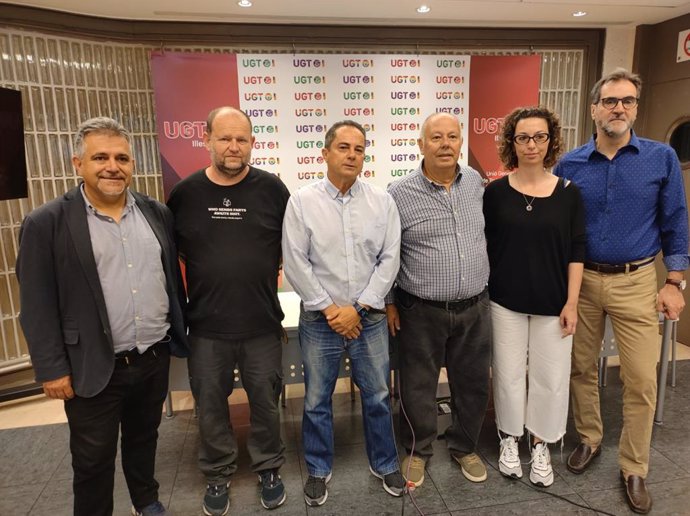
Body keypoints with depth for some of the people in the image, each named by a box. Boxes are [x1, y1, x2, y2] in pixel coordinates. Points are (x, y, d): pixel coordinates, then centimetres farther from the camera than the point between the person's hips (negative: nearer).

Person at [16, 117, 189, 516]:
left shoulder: (157, 213, 3)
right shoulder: (47, 223, -9)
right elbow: (38, 305, -9)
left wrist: (178, 334, 10)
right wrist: (52, 368, -10)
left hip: (155, 359, 4)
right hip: (94, 369, -4)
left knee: (144, 438, 23)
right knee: (93, 460, 13)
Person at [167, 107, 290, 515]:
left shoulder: (272, 188, -5)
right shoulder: (185, 193, -2)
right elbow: (172, 253, 10)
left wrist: (265, 274, -1)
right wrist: (194, 291, 5)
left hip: (263, 322, -1)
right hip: (206, 325, 1)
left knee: (266, 401, 15)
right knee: (210, 405, 16)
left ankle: (269, 469, 39)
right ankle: (218, 475, 39)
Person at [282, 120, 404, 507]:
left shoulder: (382, 201, -1)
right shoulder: (302, 202, -5)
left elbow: (389, 259, -3)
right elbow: (295, 263, -7)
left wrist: (358, 308, -9)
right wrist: (329, 308, -10)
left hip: (370, 317, 1)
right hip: (319, 320, -1)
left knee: (378, 396, 15)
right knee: (317, 401, 13)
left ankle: (385, 464, 37)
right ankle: (319, 470, 35)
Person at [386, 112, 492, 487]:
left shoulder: (475, 182, 3)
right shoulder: (399, 194, -10)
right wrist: (388, 302, -2)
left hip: (474, 307, 4)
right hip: (420, 312, -4)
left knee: (473, 384, 17)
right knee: (418, 386, 12)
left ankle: (464, 447, 42)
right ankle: (418, 450, 37)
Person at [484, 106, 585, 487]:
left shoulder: (568, 192, -2)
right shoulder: (496, 191, -4)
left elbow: (576, 251, 0)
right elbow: (484, 246, 0)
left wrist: (571, 302, -4)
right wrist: (482, 293, -2)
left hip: (552, 302, 1)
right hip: (506, 300, 0)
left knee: (550, 375, 10)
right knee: (508, 373, 11)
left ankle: (541, 445, 31)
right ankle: (509, 439, 32)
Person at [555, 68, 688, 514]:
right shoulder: (569, 165, -1)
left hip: (636, 282, -1)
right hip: (581, 280, 1)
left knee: (642, 380, 3)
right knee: (582, 368, 13)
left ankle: (634, 469, 21)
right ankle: (589, 438, 34)